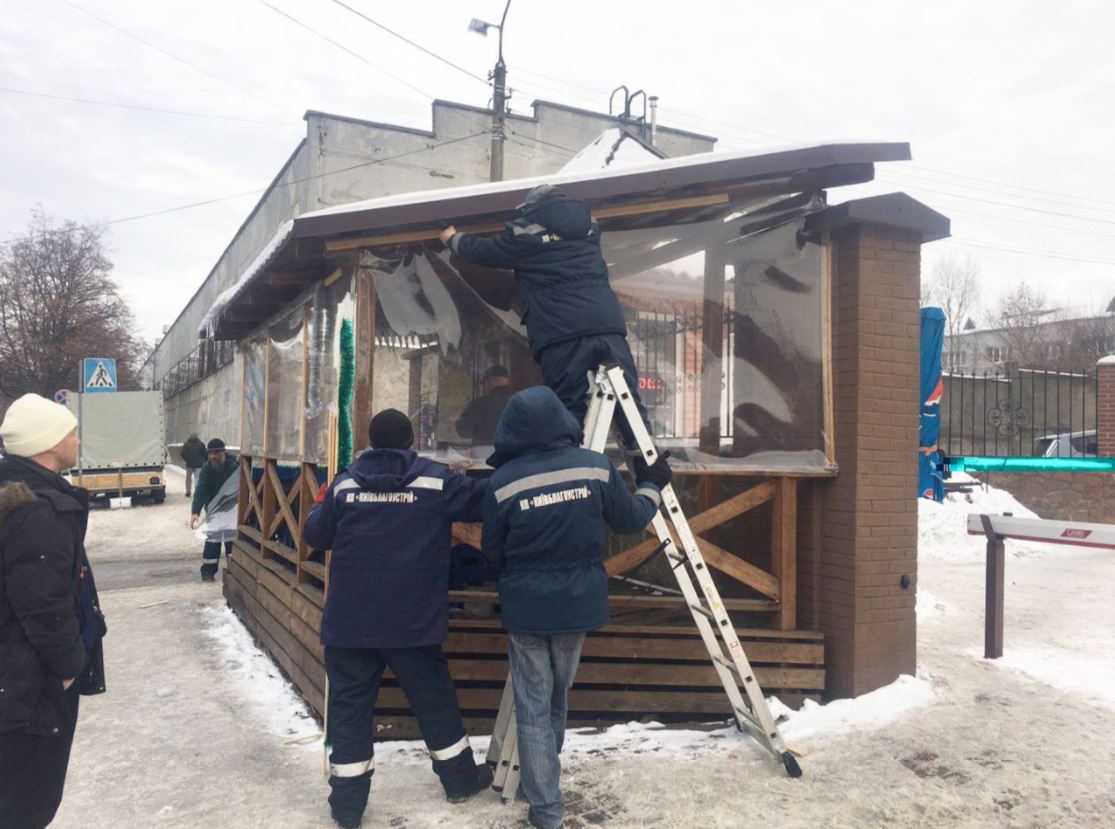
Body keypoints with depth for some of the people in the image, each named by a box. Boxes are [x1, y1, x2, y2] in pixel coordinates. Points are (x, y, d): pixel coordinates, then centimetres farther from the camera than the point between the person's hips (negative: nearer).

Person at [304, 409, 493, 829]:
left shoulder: (345, 483, -1)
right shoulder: (438, 480, -6)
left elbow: (315, 535, 7)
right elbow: (486, 501, -2)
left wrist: (320, 503, 27)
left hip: (350, 621, 1)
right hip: (414, 621, 0)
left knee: (350, 707, 12)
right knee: (435, 701, 16)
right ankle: (460, 778, 32)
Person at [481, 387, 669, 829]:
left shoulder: (502, 482, -14)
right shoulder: (596, 466, -9)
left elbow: (493, 552, -1)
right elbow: (630, 520, 5)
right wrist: (652, 486, 23)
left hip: (526, 606, -3)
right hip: (578, 600, 3)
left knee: (533, 708, 10)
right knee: (557, 696, 24)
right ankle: (546, 780, 45)